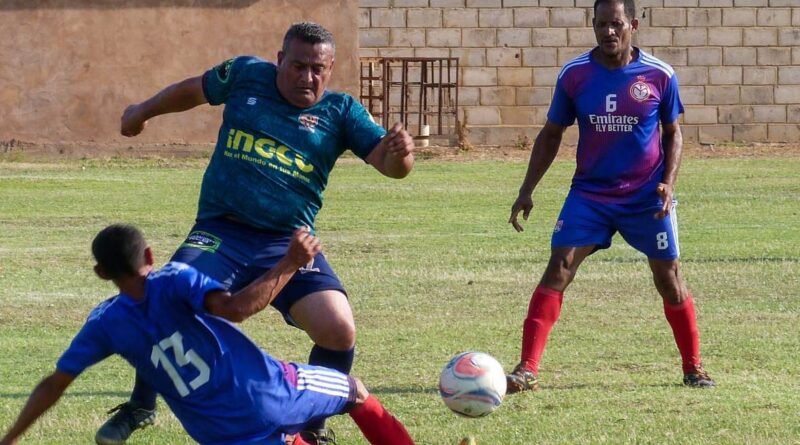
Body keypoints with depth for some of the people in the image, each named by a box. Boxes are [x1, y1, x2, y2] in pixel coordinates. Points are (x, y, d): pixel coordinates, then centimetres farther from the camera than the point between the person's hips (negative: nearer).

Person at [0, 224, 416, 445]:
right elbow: (233, 307, -29)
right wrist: (290, 264, -23)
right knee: (353, 390, 24)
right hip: (271, 395, -2)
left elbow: (54, 384, 5)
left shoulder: (104, 324, 1)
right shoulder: (175, 281, -10)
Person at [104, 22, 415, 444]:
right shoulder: (246, 75, 2)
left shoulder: (340, 111, 0)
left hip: (289, 244, 0)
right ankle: (139, 409, 10)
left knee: (339, 333, -18)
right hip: (220, 233, 0)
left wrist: (400, 153, -34)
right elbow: (194, 89, 21)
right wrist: (143, 111, 34)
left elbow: (387, 162, -9)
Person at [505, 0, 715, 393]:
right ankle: (527, 369, -13)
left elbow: (672, 133, 6)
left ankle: (693, 367, 24)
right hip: (589, 194, 0)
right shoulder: (574, 75, -4)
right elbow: (551, 134, 7)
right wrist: (526, 191, 2)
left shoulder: (659, 76, -7)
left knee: (668, 278, 4)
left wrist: (668, 183, -9)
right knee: (557, 270, -13)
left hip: (647, 198, 0)